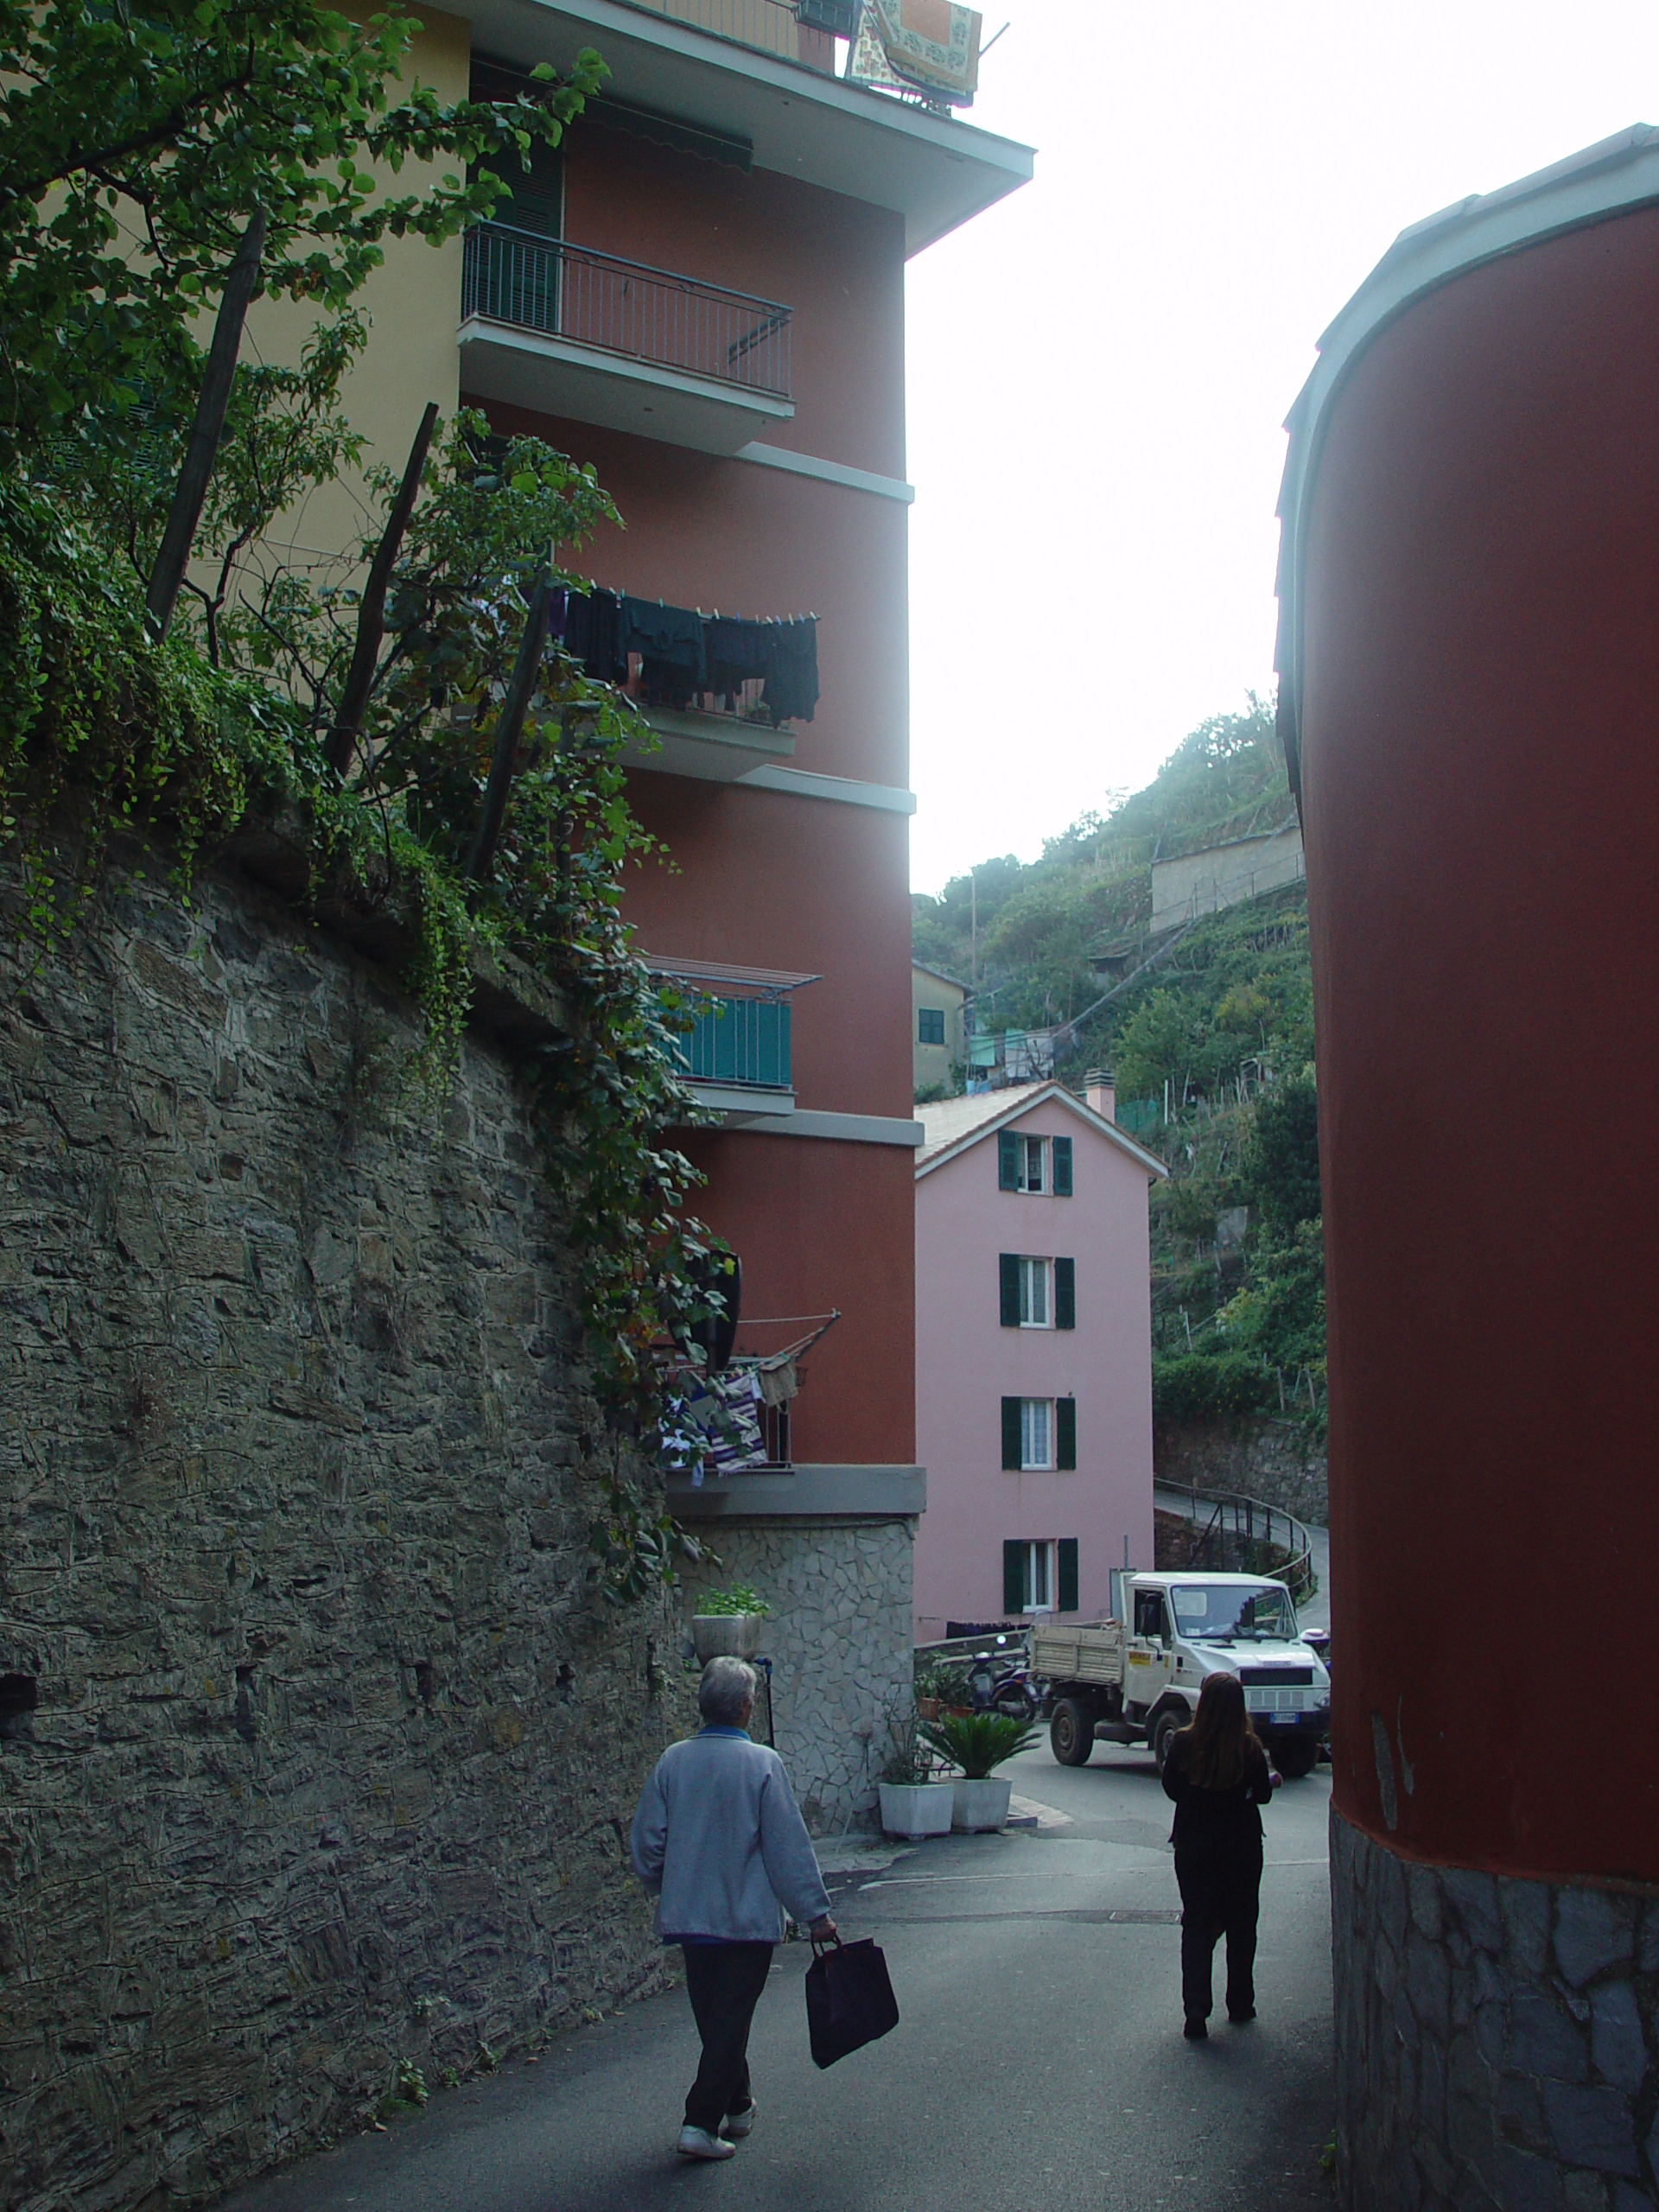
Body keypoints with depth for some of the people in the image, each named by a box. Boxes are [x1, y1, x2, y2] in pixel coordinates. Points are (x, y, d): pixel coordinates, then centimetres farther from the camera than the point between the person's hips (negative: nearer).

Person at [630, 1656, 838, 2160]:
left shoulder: (672, 1761, -2)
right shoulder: (761, 1763, -14)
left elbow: (646, 1842, 4)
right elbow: (789, 1846, -11)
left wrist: (664, 1890, 23)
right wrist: (816, 1911, -4)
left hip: (688, 1915, 5)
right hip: (749, 1918, -4)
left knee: (713, 2019, 17)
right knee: (732, 2021, 2)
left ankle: (737, 2107, 32)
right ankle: (701, 2123, -3)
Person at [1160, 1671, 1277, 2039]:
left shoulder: (1183, 1743, -12)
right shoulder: (1249, 1747, -15)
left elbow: (1171, 1788, 0)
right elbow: (1262, 1794, -3)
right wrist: (1271, 1778, 19)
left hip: (1193, 1845, 0)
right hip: (1241, 1846, 0)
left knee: (1196, 1925, 6)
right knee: (1241, 1925, 16)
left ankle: (1196, 2009, -6)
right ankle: (1240, 2003, 24)